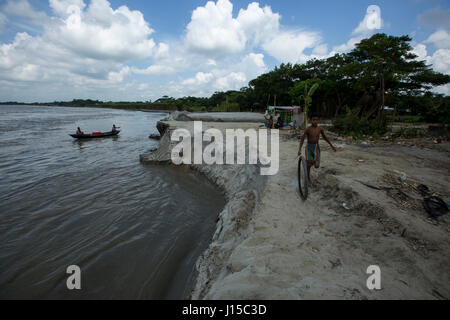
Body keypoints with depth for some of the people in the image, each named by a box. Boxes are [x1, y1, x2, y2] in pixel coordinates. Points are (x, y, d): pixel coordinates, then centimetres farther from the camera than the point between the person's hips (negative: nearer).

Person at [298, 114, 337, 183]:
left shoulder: (320, 129, -2)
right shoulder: (308, 129, -12)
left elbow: (324, 137, 15)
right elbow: (302, 139, -14)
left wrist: (331, 145, 23)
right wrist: (299, 149, -26)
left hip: (316, 147, 2)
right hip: (309, 147, -2)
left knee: (317, 166, -10)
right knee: (308, 165, -4)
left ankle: (314, 161, 28)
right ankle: (308, 179, 20)